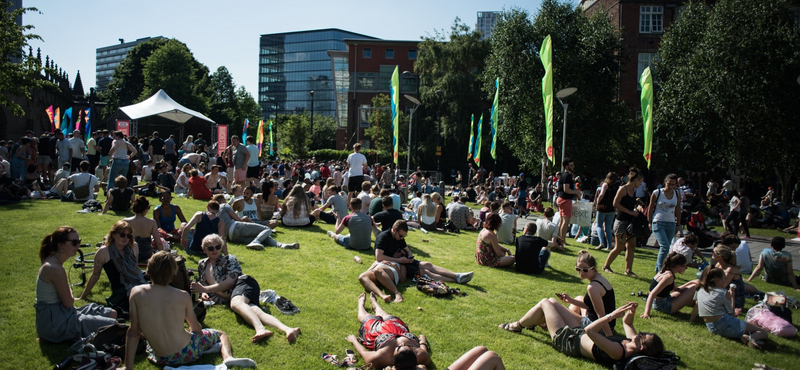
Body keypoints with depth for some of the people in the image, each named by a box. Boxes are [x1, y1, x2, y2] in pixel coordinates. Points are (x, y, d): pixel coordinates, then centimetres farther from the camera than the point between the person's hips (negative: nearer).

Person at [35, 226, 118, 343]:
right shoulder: (55, 269, -23)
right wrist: (71, 297, 3)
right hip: (54, 323, -10)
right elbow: (69, 303, -16)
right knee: (112, 325, -17)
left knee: (112, 314, 12)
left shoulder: (51, 262, 8)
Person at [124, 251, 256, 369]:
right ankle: (227, 357, -7)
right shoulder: (182, 296, -12)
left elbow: (133, 332, -7)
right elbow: (196, 329, 1)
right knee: (221, 334, 23)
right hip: (187, 353, -3)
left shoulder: (136, 292, -9)